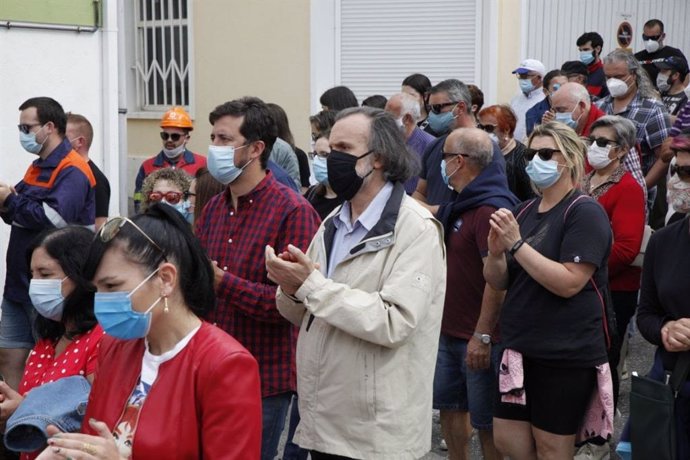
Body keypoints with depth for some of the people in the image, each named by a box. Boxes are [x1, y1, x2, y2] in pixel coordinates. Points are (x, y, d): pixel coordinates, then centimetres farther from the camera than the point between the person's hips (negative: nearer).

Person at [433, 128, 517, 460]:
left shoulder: (490, 208, -19)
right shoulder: (461, 204, 12)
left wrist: (482, 335, -25)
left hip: (478, 338, -10)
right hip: (450, 331, 10)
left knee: (486, 420, 0)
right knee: (449, 404, 17)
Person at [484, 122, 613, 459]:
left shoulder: (585, 212, -11)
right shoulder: (525, 211, 11)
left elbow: (569, 283, -21)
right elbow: (498, 282, 11)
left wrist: (517, 244, -21)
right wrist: (496, 251, -10)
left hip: (566, 355, -7)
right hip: (520, 348, 7)